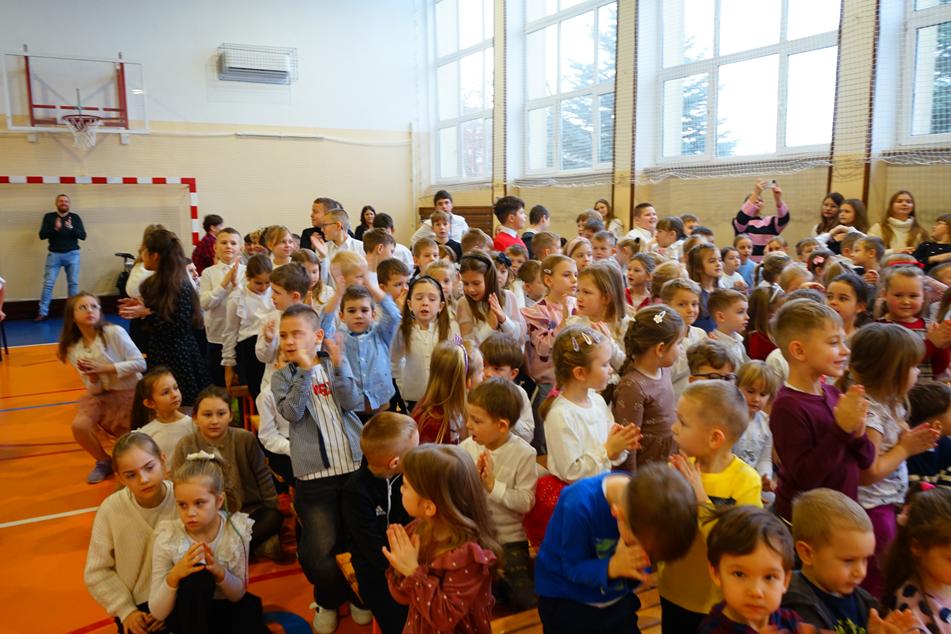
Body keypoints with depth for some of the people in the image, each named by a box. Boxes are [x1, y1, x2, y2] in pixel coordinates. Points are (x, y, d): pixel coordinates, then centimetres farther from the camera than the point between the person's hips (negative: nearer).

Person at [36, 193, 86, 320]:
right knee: (48, 283, -1)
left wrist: (72, 228, -18)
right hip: (54, 254, 0)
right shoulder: (49, 217, 5)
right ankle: (43, 312, 4)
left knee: (73, 283, 3)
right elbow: (42, 235, -1)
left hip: (72, 254, 0)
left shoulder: (75, 217, 6)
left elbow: (83, 236, -1)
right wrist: (55, 229, -18)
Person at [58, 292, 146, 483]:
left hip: (130, 393, -4)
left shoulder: (113, 332, -17)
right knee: (79, 425, -23)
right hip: (101, 394, 4)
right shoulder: (73, 349, -2)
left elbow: (140, 363, -17)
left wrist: (105, 368, -22)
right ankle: (104, 462, 5)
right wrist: (92, 376, -23)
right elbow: (94, 389, 0)